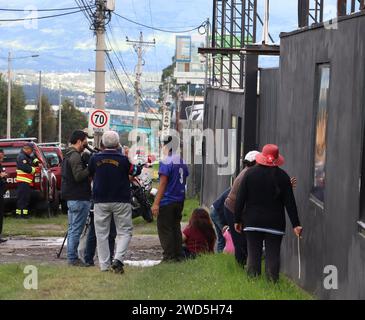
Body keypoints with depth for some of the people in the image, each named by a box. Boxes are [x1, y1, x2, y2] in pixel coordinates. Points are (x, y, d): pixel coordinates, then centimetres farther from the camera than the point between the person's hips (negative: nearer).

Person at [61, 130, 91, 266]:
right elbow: (79, 176, -24)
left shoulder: (68, 155, 17)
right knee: (76, 230, -7)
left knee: (72, 229, 15)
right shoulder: (75, 156, -15)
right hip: (79, 198, -11)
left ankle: (71, 256, 19)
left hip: (71, 197, 11)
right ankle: (73, 258, -6)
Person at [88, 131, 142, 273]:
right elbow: (136, 171, 3)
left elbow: (90, 174, 12)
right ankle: (118, 259, -13)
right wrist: (130, 158, 16)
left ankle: (104, 264, 8)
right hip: (121, 201, -2)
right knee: (124, 232, 6)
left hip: (100, 201, 2)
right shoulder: (123, 159, -11)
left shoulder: (95, 158, -3)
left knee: (102, 233, 9)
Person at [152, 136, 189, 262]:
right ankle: (178, 255, 16)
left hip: (167, 201, -8)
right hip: (179, 200, 8)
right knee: (176, 228, 15)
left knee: (165, 229, -3)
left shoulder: (166, 162, -14)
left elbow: (163, 183, -18)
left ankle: (169, 256, -5)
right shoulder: (182, 162, 10)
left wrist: (156, 203, -18)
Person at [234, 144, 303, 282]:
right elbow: (290, 203, -2)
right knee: (273, 255, 0)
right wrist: (295, 224, 0)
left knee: (253, 255, 4)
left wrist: (237, 220, 9)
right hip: (275, 223, -1)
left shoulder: (250, 173, 1)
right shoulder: (282, 176, -1)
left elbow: (240, 199, 2)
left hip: (252, 222, 1)